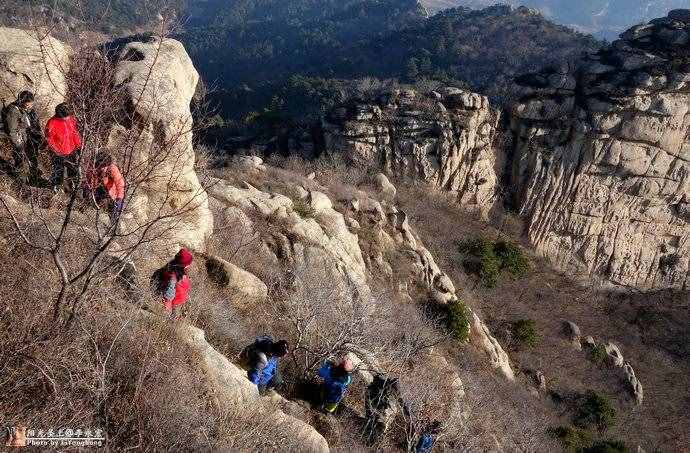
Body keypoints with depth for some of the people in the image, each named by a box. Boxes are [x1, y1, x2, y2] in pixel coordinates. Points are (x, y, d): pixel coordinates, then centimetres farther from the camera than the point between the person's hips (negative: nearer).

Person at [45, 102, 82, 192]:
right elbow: (49, 139, -15)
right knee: (58, 171, 14)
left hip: (72, 152, 4)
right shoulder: (52, 123, -21)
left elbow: (76, 133, 6)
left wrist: (79, 145, 5)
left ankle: (73, 184, 42)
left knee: (74, 168, 19)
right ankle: (56, 186, 36)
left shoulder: (71, 119, -8)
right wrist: (56, 150, -17)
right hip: (59, 154, -4)